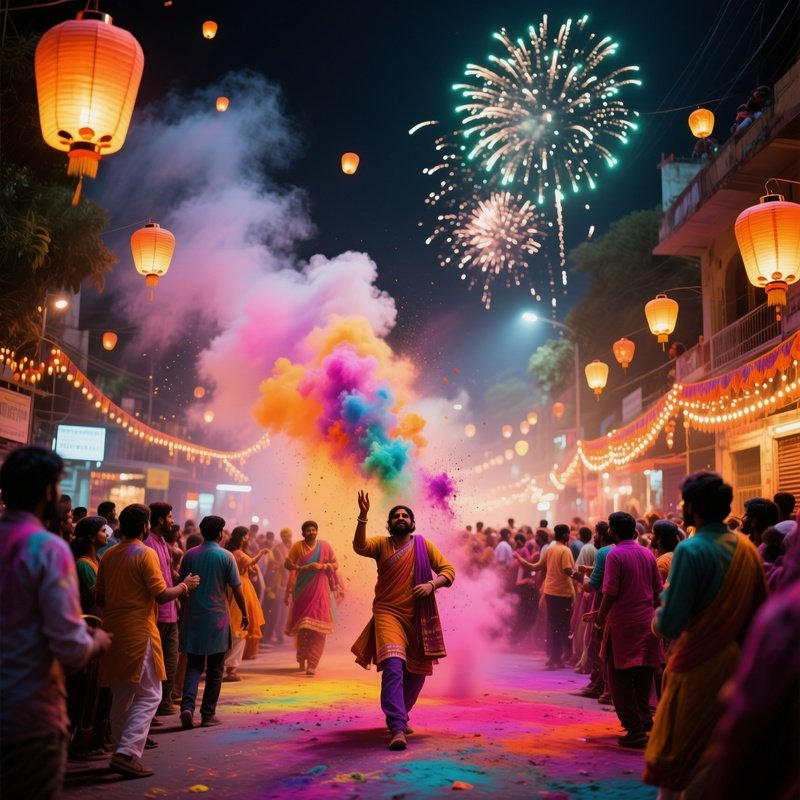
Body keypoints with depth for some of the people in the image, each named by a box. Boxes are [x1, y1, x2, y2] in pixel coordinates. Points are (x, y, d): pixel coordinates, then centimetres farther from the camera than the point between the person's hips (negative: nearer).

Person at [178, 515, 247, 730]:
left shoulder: (190, 555, 2)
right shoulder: (226, 557, -7)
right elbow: (237, 590, -6)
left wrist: (182, 612, 21)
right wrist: (244, 614, 6)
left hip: (193, 617, 3)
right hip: (217, 618, -3)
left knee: (194, 666, 10)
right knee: (214, 670, 9)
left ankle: (187, 706, -10)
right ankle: (208, 714, 12)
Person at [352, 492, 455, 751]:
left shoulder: (424, 545, 3)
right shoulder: (381, 543, 1)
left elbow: (448, 570, 1)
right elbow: (359, 546, -20)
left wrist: (431, 584, -18)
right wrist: (363, 516, -32)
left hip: (418, 617, 3)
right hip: (388, 613, -3)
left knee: (416, 671, 13)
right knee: (393, 667, -22)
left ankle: (400, 717, 38)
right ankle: (397, 729, -25)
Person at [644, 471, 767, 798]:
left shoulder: (691, 550, -17)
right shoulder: (747, 547, 1)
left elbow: (669, 625, -19)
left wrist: (658, 620, 2)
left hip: (696, 666, -6)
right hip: (737, 663, 6)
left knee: (678, 759, 5)